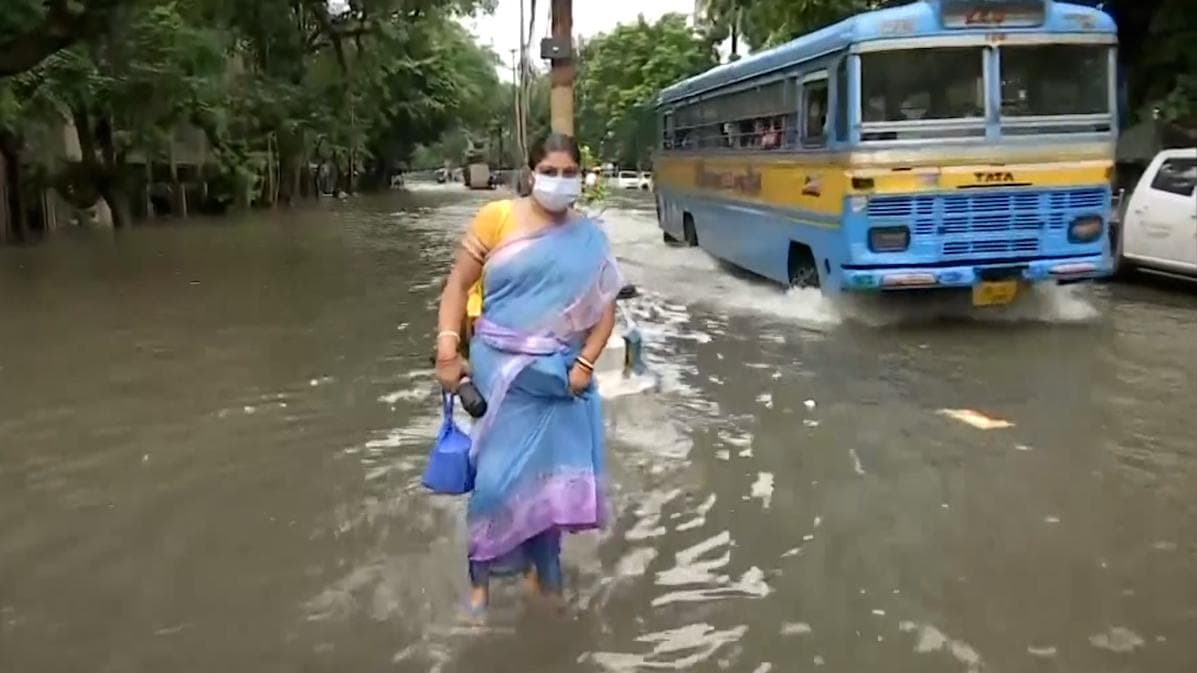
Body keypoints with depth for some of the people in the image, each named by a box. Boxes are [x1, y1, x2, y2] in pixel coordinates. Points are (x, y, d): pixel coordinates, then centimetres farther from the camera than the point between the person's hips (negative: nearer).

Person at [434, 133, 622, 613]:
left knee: (551, 474, 10)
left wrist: (584, 363, -8)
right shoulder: (496, 218, -5)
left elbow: (605, 309, 4)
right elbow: (458, 285, -4)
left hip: (559, 374, 3)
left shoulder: (590, 240, 3)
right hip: (500, 368, -2)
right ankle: (481, 573, 19)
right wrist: (448, 348, -13)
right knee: (500, 475, -2)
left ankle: (543, 570, 30)